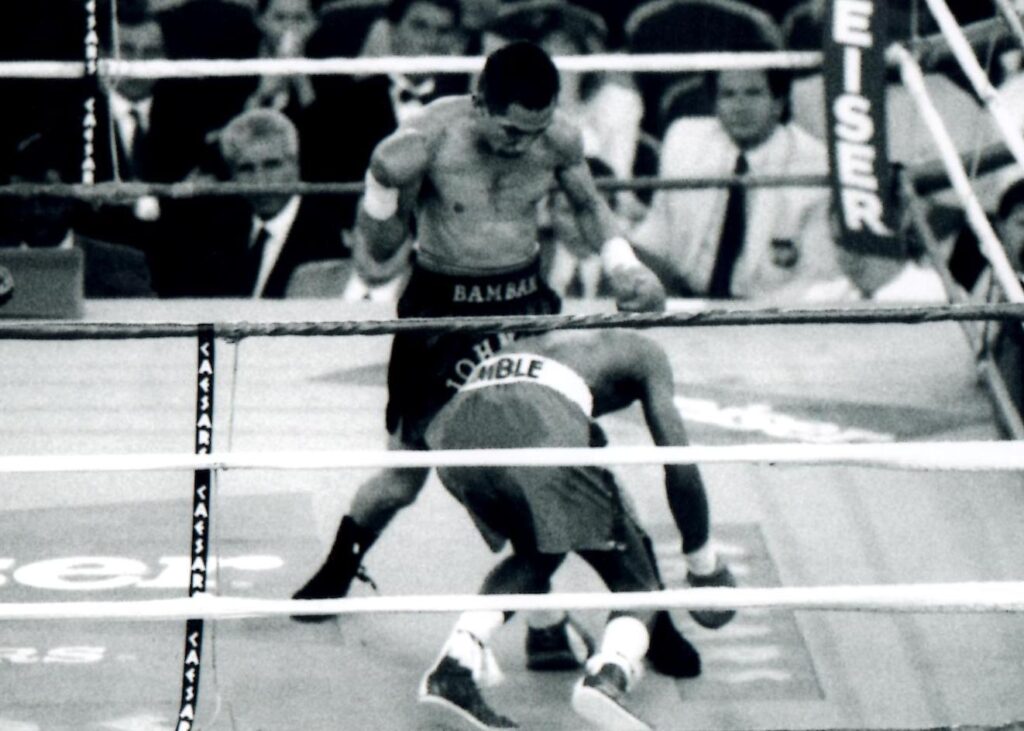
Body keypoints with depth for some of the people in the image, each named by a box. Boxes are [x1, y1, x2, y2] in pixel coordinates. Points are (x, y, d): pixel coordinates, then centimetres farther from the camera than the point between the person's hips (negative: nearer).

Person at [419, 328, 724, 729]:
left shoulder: (548, 341, 43)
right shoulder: (644, 353, 28)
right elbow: (679, 465, 16)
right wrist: (701, 557, 28)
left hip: (456, 428, 5)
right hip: (541, 430, -5)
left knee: (534, 556, 33)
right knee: (637, 585, 9)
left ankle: (453, 665, 12)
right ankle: (609, 675, -22)